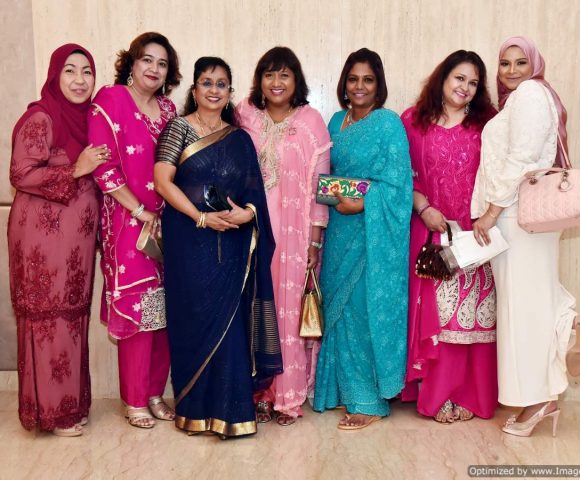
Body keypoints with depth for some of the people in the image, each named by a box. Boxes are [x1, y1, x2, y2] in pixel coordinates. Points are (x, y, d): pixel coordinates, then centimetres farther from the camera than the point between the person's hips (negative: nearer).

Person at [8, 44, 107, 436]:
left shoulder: (86, 117, 12)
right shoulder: (40, 118, -10)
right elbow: (21, 175, -16)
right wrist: (75, 171, -19)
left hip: (76, 234, 8)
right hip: (44, 234, -7)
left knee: (73, 315, 12)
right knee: (49, 318, 0)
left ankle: (70, 402, 25)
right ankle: (52, 411, 12)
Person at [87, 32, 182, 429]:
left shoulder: (168, 109, 12)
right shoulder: (110, 100, -6)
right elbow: (104, 167, -12)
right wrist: (140, 211, -11)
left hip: (165, 221, 6)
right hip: (127, 221, -5)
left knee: (164, 308, 8)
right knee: (136, 309, -1)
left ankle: (156, 393, 23)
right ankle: (135, 401, 13)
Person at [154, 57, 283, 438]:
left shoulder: (239, 138, 13)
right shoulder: (180, 128, 2)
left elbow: (254, 189, 13)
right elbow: (163, 181, -6)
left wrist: (248, 211, -10)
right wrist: (202, 217, -15)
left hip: (231, 242, 3)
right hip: (189, 240, -3)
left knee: (229, 320, 1)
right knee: (195, 318, 0)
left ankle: (228, 409, 12)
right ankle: (195, 408, 14)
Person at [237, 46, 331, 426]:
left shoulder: (311, 121, 1)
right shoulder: (246, 117, 7)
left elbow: (320, 182, -1)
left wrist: (316, 238, -5)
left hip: (294, 231, -2)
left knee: (290, 307, 1)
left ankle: (290, 394, 13)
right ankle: (259, 390, 17)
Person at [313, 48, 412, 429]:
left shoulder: (389, 123, -7)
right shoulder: (337, 121, 13)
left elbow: (397, 183, -13)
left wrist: (361, 204, -21)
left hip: (374, 232, -6)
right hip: (339, 231, 7)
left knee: (368, 309, -2)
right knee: (340, 308, 11)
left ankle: (371, 401, 10)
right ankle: (346, 388, 25)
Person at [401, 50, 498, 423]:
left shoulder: (487, 124, 8)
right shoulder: (413, 121, 5)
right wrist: (424, 209, -11)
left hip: (474, 234, 1)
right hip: (430, 231, -1)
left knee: (473, 314, 3)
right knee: (433, 312, 2)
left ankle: (469, 394, 15)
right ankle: (437, 394, 13)